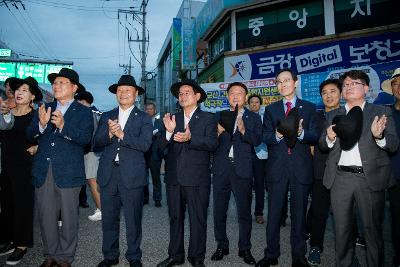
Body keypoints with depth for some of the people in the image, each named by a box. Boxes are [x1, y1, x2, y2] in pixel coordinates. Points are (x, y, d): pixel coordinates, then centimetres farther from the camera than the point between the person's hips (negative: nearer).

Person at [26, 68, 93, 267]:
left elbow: (85, 138, -13)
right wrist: (41, 124, -15)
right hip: (43, 172, 4)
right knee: (46, 217, 11)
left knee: (69, 217, 6)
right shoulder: (44, 108, 13)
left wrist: (63, 126, -27)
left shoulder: (83, 112, 1)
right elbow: (30, 136, 5)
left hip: (68, 172, -3)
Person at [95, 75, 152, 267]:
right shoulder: (106, 117, 13)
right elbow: (97, 142, 2)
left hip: (132, 176, -3)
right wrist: (110, 133, -17)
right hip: (108, 175, 3)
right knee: (108, 219, 12)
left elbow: (145, 144, -12)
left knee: (133, 220, 6)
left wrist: (121, 134, -19)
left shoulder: (144, 118, 2)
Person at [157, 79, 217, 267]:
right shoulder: (172, 118, 12)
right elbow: (162, 147, 3)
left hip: (197, 179, -3)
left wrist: (190, 138, -28)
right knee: (175, 218, 13)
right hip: (174, 177, 4)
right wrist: (169, 132, -16)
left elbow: (212, 144, -13)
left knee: (198, 219, 5)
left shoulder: (207, 119, 2)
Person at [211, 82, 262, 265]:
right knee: (219, 210, 8)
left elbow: (257, 141, -5)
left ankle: (245, 248, 19)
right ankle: (222, 245, 24)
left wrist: (243, 130, -20)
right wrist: (218, 132, -13)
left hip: (242, 168, -2)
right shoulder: (220, 116, 13)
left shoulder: (253, 118, 9)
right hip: (221, 168, 2)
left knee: (244, 211, 4)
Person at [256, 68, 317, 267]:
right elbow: (265, 137, 3)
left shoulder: (309, 108, 8)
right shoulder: (271, 109, 11)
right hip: (277, 166, 1)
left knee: (299, 212, 8)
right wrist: (277, 135, -18)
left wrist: (300, 133, -20)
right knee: (274, 212, 6)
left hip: (301, 166, -1)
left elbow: (315, 136, 0)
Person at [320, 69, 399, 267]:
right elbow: (322, 145, 9)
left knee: (373, 229, 6)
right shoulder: (333, 115, 12)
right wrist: (330, 138, -13)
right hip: (340, 178, 2)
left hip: (371, 178, -2)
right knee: (341, 229, 11)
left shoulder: (382, 112, 5)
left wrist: (379, 135, -23)